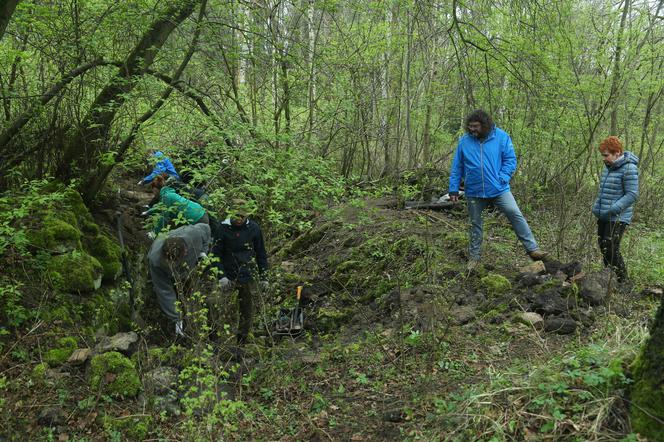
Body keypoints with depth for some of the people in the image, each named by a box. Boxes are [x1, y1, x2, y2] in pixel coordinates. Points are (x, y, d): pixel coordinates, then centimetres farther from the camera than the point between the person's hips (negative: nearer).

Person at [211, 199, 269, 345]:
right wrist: (221, 276, -14)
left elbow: (261, 254, 9)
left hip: (249, 277, 2)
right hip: (229, 277, -2)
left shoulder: (253, 228, 1)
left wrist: (264, 277, 9)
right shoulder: (222, 228, -6)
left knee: (247, 310, 8)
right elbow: (216, 254, -3)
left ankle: (242, 341, 21)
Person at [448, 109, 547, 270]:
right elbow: (457, 168, 4)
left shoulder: (501, 137, -5)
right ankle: (474, 257, 25)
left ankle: (533, 249, -4)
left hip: (499, 189, -1)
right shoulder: (464, 141, -2)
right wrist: (453, 189, 3)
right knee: (475, 224, 12)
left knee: (516, 215, -10)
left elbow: (510, 160, -2)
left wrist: (502, 178, -15)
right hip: (474, 192, 1)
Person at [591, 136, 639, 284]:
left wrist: (614, 209, -25)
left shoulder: (629, 169, -16)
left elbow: (632, 194, -19)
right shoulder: (609, 167, 11)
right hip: (603, 217, 9)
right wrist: (597, 206, 14)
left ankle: (622, 281, 2)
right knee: (603, 247, 14)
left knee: (611, 250, -11)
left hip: (618, 218, -9)